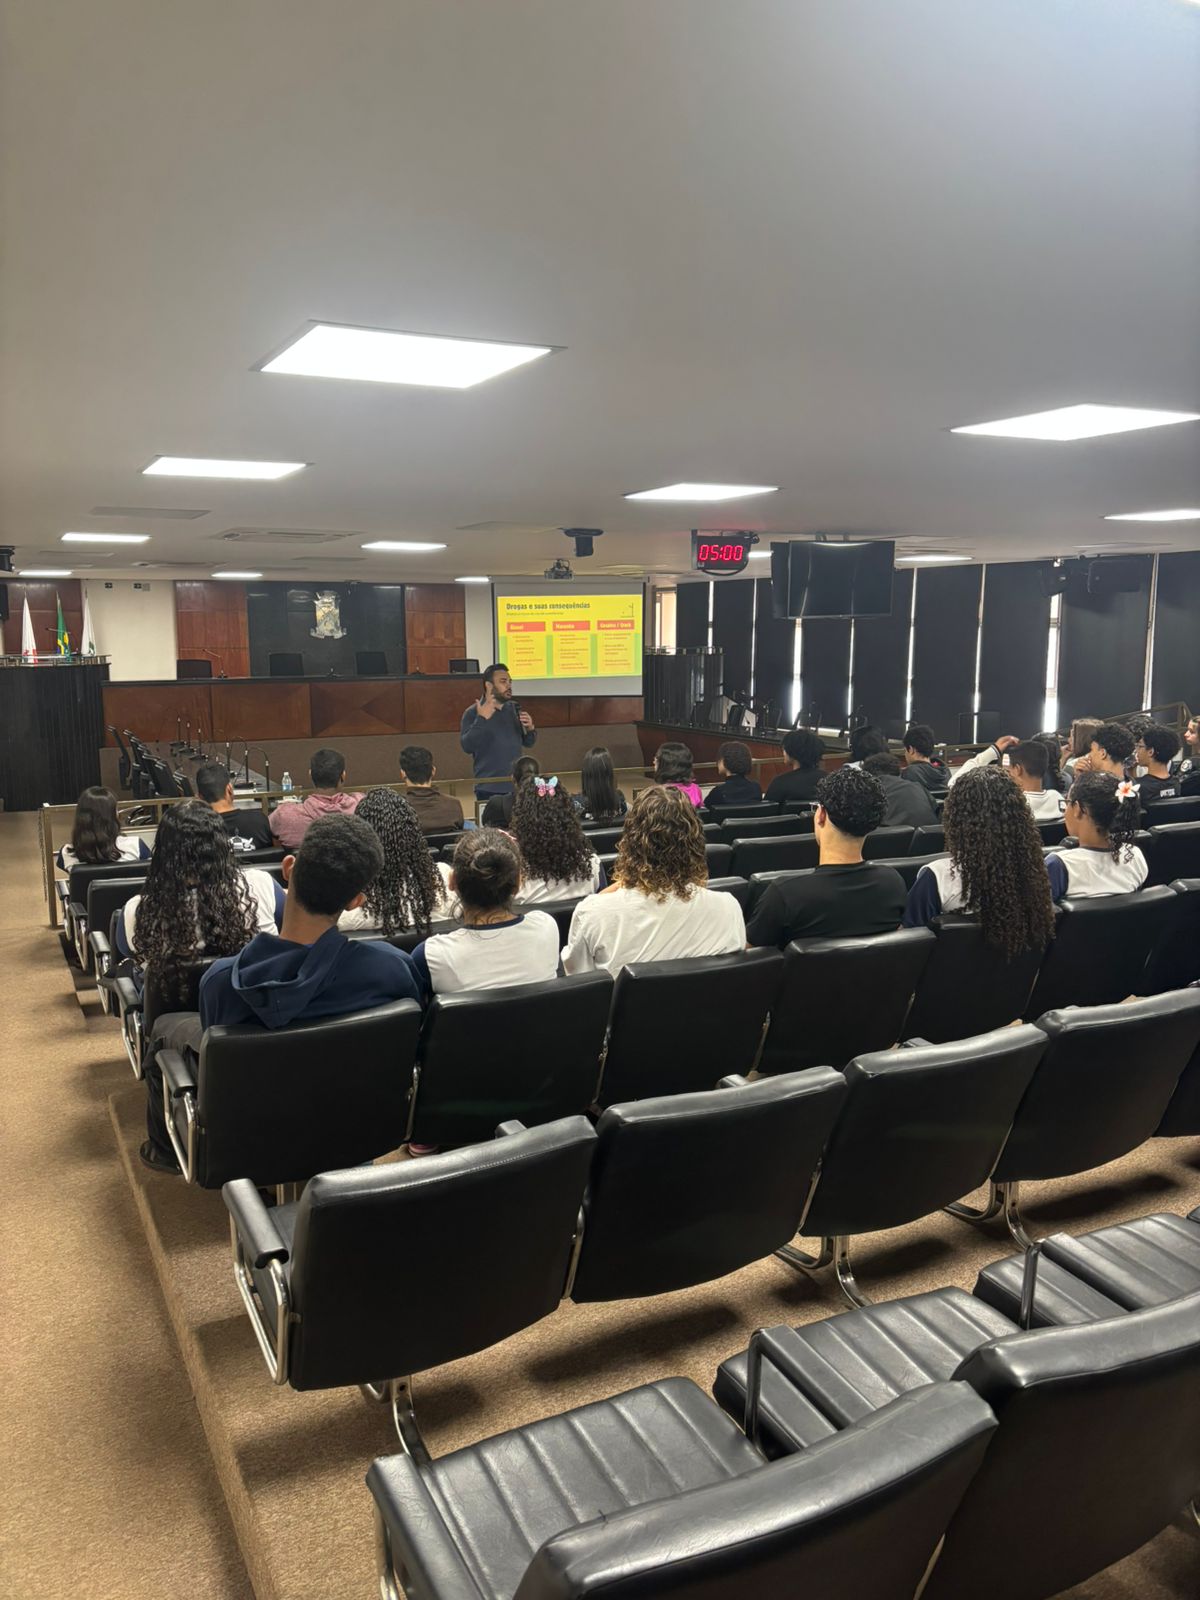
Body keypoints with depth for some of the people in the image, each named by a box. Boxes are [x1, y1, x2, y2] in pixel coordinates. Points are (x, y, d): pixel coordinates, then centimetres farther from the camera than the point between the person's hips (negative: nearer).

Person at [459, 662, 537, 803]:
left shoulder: (515, 709, 10)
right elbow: (467, 746, -17)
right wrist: (481, 719, -24)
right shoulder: (472, 713, -5)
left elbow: (528, 743, 16)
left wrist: (530, 729, -5)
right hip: (489, 789, -5)